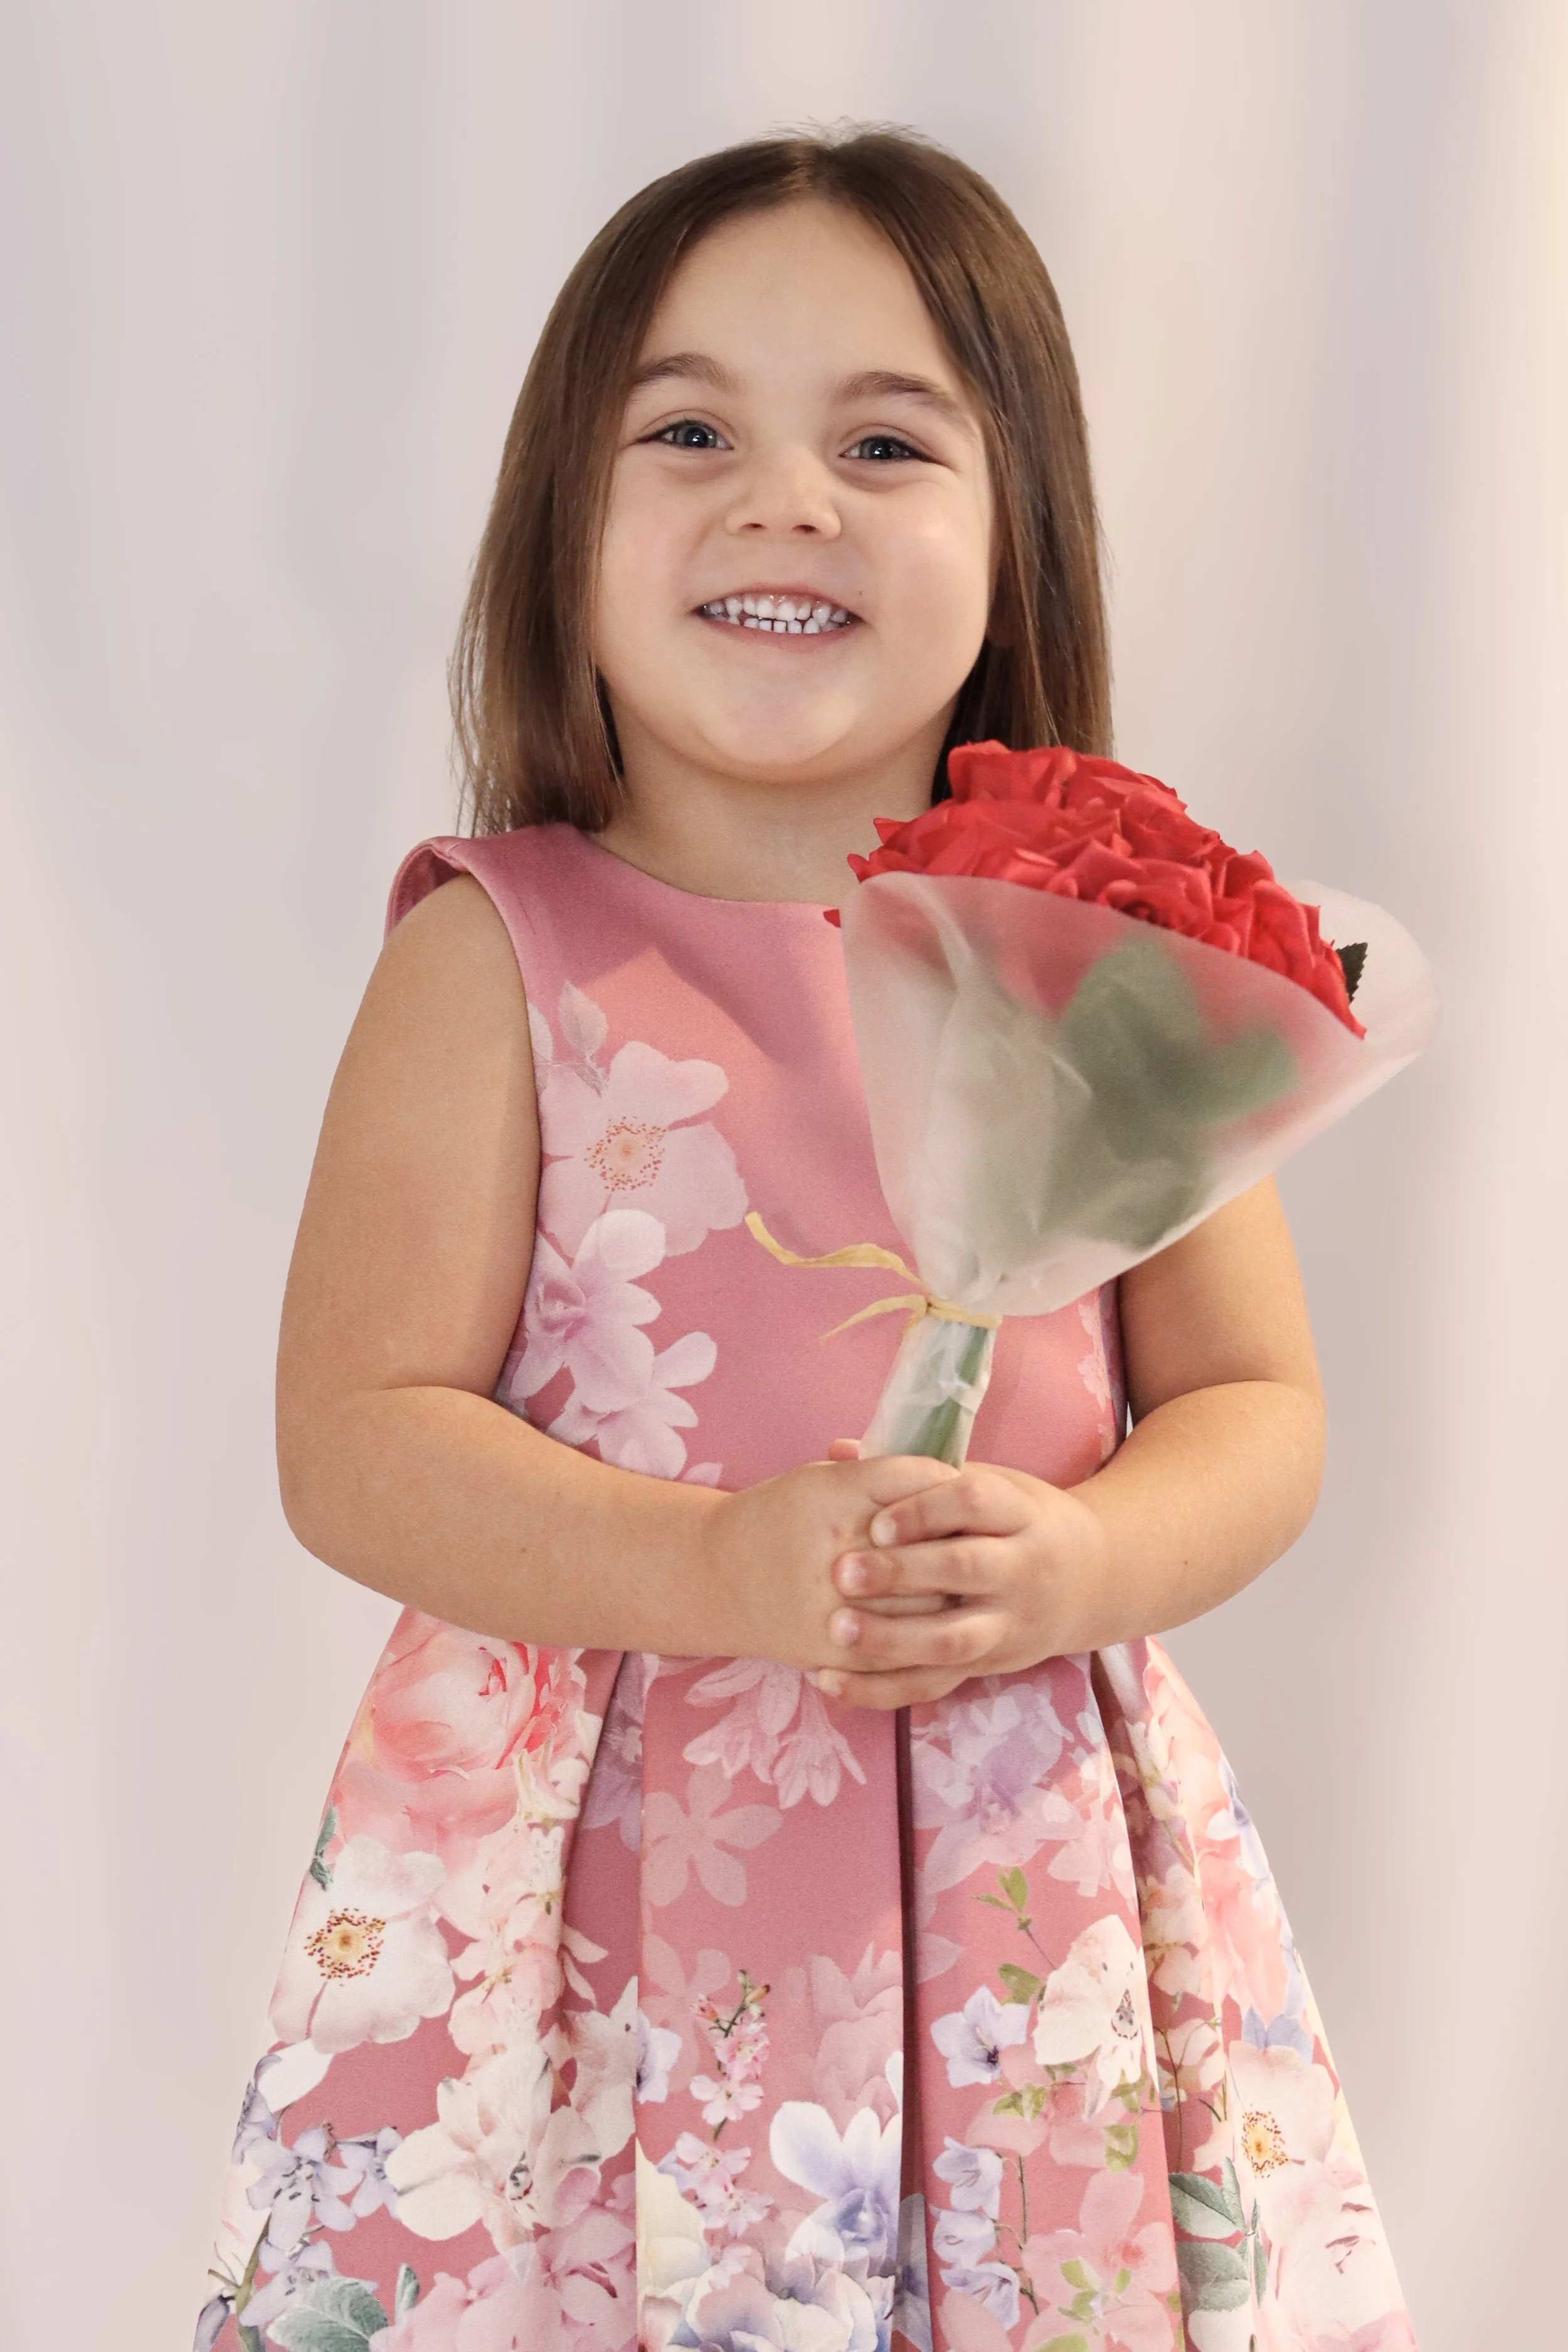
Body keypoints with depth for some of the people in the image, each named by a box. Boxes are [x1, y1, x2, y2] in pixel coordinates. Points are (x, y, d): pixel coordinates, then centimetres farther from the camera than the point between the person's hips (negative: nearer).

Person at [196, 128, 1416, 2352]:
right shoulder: (500, 959, -6)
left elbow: (1257, 1405, 5)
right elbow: (355, 1440, -8)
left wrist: (1083, 1567, -16)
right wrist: (715, 1569, -22)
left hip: (1031, 1884, 2)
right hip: (592, 1894, -2)